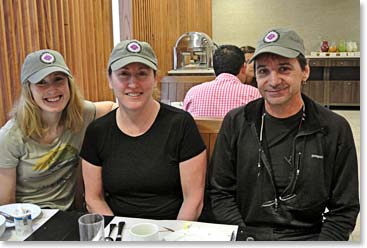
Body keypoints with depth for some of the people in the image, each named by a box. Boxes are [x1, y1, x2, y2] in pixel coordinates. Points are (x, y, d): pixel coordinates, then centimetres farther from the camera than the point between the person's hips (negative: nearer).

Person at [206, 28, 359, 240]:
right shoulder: (236, 123, 0)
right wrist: (243, 238, -10)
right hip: (245, 233, 0)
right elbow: (220, 193, 2)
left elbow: (344, 208, 0)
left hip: (307, 236, 0)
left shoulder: (335, 129, -2)